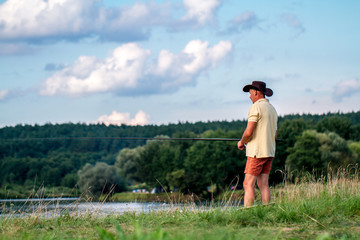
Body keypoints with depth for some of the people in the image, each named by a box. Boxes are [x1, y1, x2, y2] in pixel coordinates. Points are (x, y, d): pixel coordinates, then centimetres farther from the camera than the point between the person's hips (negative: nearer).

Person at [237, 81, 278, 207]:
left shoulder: (256, 107, -11)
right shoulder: (272, 109, 17)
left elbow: (249, 131, -18)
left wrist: (241, 142, 0)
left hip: (256, 152, -8)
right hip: (269, 151, 8)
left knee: (248, 184, -8)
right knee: (263, 184, 7)